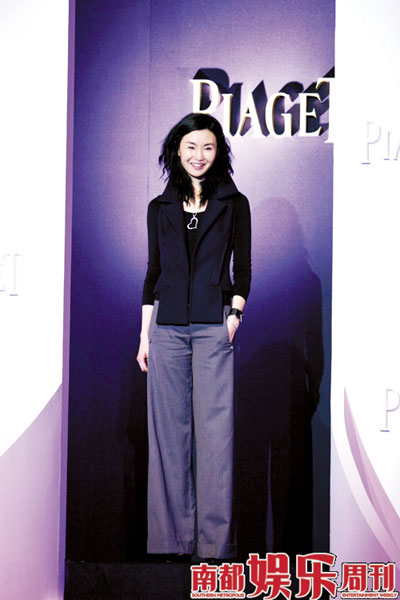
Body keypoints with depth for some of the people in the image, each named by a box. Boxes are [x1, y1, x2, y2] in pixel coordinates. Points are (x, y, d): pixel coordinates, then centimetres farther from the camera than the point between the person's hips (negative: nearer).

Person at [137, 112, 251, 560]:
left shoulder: (234, 204, 7)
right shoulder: (160, 208, 13)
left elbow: (242, 268, 5)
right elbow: (153, 272, 14)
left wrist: (235, 312, -11)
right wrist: (144, 333, 9)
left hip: (215, 327, -2)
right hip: (167, 327, 3)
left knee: (215, 430, -4)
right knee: (169, 430, 4)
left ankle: (215, 542, 6)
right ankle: (171, 537, 15)